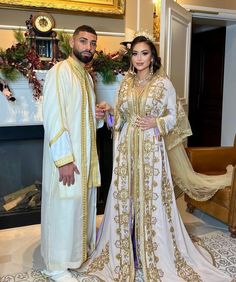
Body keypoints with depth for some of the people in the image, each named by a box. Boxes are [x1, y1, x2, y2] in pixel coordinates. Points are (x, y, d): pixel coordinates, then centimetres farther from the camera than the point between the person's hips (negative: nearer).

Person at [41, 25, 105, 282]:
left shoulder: (87, 76, 13)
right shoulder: (59, 72, -13)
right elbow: (52, 119, -20)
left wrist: (97, 116, 0)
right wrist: (64, 159, -24)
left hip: (86, 153, 8)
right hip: (66, 156, -8)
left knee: (84, 201, 17)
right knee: (64, 207, 1)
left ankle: (82, 249, 36)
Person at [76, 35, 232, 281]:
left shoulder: (164, 83, 0)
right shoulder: (126, 83, 12)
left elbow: (172, 117, 2)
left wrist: (155, 123, -14)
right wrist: (109, 112, -3)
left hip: (151, 146, -3)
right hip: (127, 146, 4)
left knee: (150, 197, 0)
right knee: (125, 196, 6)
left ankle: (152, 258, 18)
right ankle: (126, 254, 22)